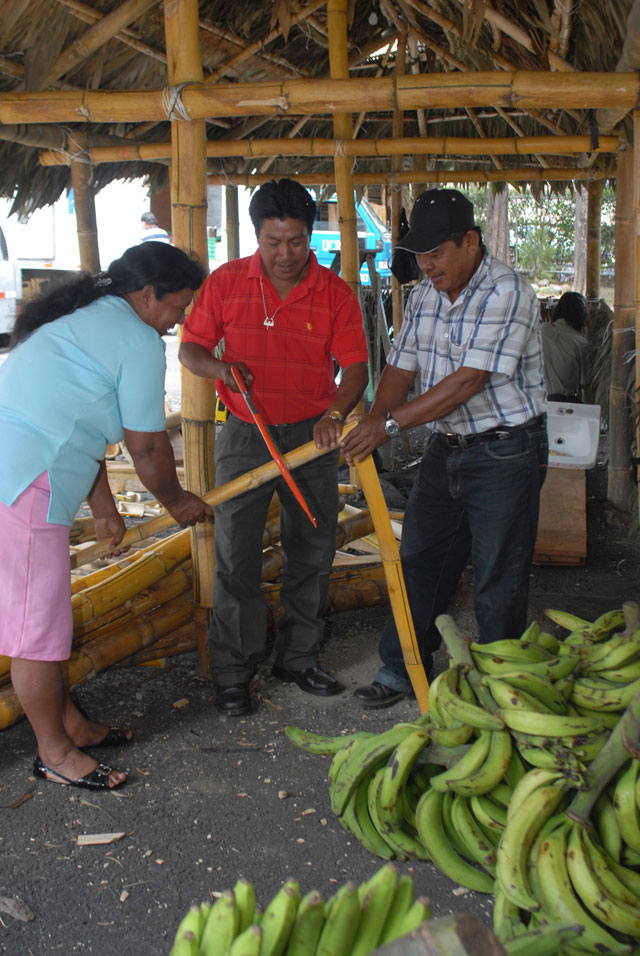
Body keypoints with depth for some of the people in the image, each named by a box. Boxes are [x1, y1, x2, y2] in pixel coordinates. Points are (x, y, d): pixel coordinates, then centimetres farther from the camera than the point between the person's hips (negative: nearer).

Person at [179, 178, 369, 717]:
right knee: (236, 557, -1)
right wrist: (220, 368, -19)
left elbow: (355, 367, -5)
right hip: (245, 435, -1)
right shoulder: (226, 282, -1)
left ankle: (298, 659, 26)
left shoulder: (335, 292, -2)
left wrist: (334, 414, -23)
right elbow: (191, 349, 3)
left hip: (312, 435, 1)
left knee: (312, 554, 9)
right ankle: (233, 673, 12)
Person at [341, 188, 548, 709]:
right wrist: (373, 421, -13)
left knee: (498, 579, 2)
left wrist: (391, 423, -26)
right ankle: (402, 669, 26)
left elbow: (469, 380, -25)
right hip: (445, 449, 7)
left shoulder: (507, 292, -17)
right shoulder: (423, 296, 7)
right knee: (418, 561, 12)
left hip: (505, 452, -7)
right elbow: (402, 367, 7)